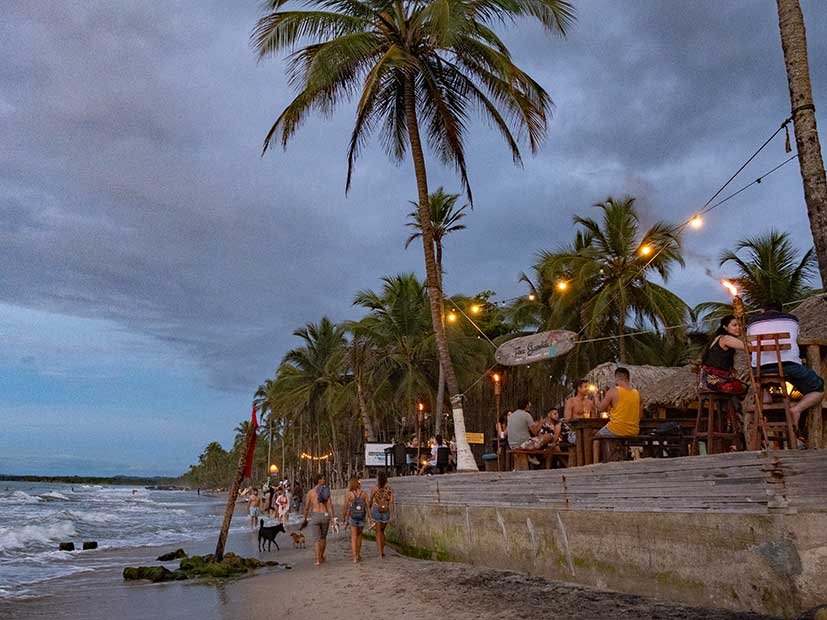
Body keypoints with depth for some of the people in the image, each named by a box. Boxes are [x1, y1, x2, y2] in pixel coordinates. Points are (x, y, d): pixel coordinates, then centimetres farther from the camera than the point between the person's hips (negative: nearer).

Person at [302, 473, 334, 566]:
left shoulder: (310, 492, 1)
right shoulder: (326, 491, 1)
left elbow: (306, 507, 4)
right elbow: (330, 505, -9)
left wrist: (305, 519, 17)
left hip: (315, 516, -1)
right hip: (325, 516, 1)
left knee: (316, 539, 1)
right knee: (323, 537, 22)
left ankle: (318, 560, -11)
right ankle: (321, 556, 33)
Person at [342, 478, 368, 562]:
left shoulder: (349, 494, -8)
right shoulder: (364, 494, -4)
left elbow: (346, 508, -5)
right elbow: (367, 507, -7)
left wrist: (343, 518, 9)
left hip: (352, 518, -2)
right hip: (362, 518, 2)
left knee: (354, 537, 3)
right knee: (359, 535, 21)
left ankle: (355, 557, -8)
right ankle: (358, 554, 26)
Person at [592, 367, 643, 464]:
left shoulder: (613, 391, -11)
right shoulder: (636, 393, 3)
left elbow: (600, 408, -5)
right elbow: (640, 415, 11)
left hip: (617, 430, -5)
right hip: (634, 432, 5)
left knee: (596, 437, 22)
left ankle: (596, 463, 15)